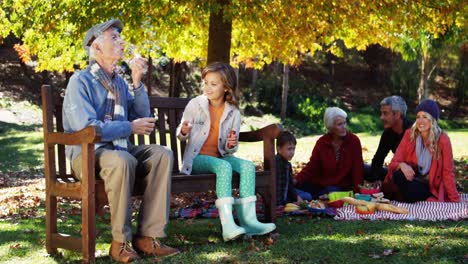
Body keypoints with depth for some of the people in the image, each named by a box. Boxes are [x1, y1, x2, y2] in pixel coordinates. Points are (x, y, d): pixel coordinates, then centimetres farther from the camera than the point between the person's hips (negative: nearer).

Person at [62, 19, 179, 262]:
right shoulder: (80, 81, -8)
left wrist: (137, 83, 0)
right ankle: (120, 241, -26)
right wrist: (130, 127, -13)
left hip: (119, 149, 7)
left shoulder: (119, 82, 14)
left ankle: (148, 236, -21)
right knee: (122, 160, -37)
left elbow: (143, 117, 12)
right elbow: (87, 128, -20)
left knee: (162, 154, -17)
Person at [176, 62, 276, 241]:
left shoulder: (233, 112, 3)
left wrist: (231, 146, -16)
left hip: (220, 157, 4)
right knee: (224, 166, -34)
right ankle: (227, 226, -46)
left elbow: (229, 150, 8)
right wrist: (183, 132, -20)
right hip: (197, 158, -4)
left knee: (248, 166, -23)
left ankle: (248, 220, -29)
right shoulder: (195, 104, -2)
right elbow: (181, 136, 4)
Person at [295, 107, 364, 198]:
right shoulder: (321, 142, 3)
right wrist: (297, 180, -17)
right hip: (321, 185, 2)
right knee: (296, 187, -24)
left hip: (343, 186, -2)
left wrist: (357, 193, -14)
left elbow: (357, 169, -5)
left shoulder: (353, 140, -4)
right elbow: (312, 167, 0)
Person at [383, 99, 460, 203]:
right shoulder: (410, 134, -6)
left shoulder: (442, 139, -14)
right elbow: (394, 162, -7)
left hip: (432, 187, -2)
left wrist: (455, 201, -11)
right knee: (399, 175, -30)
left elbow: (448, 172, -8)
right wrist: (402, 165, -32)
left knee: (412, 191, -33)